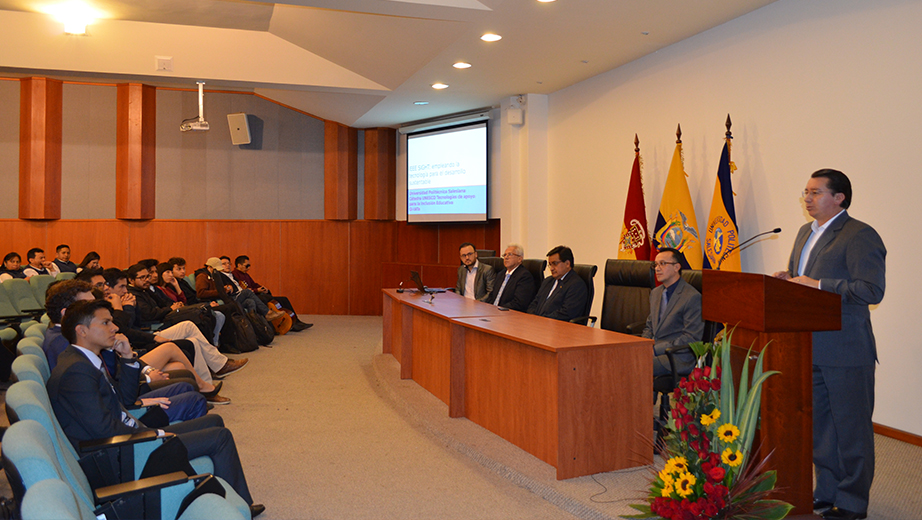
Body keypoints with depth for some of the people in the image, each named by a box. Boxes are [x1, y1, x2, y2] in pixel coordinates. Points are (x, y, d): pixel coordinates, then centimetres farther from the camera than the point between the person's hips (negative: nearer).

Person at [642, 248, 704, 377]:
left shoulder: (692, 297, -10)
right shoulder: (655, 293, 17)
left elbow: (691, 338, -13)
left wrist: (656, 349, -16)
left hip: (678, 357, -7)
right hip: (654, 350, 7)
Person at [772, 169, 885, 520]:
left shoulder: (860, 236, -11)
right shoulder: (805, 233, 16)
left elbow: (872, 291, -20)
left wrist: (818, 285, -23)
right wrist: (788, 279, 3)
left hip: (845, 352, -8)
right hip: (810, 349, 8)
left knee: (850, 429, 4)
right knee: (818, 425, 17)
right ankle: (827, 492, 31)